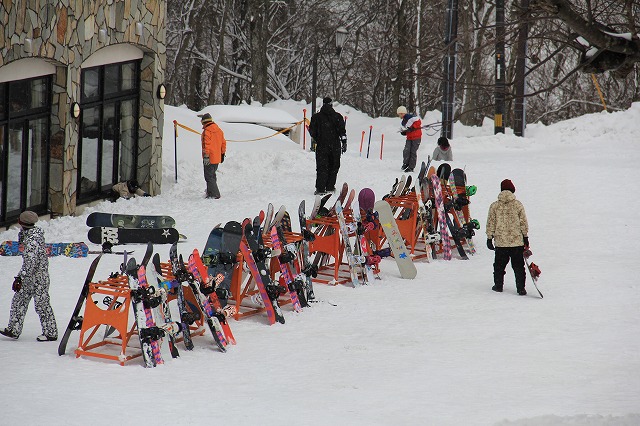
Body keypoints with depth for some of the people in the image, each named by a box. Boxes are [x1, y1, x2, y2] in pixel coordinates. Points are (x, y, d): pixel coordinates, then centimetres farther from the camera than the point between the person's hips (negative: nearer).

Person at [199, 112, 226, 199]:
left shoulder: (207, 131, -15)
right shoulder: (219, 130, 10)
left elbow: (207, 144, -20)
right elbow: (223, 143, 16)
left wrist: (206, 156, -21)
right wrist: (222, 154, 25)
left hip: (209, 159, -8)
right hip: (217, 158, 8)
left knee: (209, 176, -3)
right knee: (212, 175, 20)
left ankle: (214, 194, -6)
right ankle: (211, 192, 27)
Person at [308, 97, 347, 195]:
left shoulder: (316, 117, 1)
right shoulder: (337, 116, 0)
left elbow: (312, 132, 4)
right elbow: (342, 131, -5)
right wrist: (344, 143, -2)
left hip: (321, 146, 0)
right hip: (335, 146, 0)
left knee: (321, 167, 1)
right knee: (333, 167, 12)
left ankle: (320, 188, -9)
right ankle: (330, 187, 13)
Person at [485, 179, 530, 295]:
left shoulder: (494, 206, -2)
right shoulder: (518, 205, -3)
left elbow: (490, 224, 0)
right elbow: (523, 223, 1)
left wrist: (489, 238, 8)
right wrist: (525, 237, 10)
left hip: (500, 242, 1)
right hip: (517, 241, 0)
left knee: (499, 265, 15)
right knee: (518, 266, 5)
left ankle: (498, 285, 20)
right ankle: (520, 288, 2)